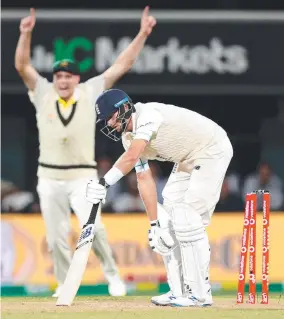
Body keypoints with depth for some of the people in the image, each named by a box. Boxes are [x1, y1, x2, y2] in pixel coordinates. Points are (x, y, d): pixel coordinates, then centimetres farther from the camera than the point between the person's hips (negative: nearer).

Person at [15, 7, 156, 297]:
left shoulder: (90, 93, -1)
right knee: (56, 238, 4)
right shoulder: (43, 94, 1)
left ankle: (111, 274, -2)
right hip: (49, 179, 2)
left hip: (82, 178, -2)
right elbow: (22, 66, -11)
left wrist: (142, 34, -11)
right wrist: (26, 34, -26)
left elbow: (122, 65, -4)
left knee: (92, 226, -21)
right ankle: (65, 285, 21)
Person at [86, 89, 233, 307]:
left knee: (188, 220, -15)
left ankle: (200, 294, -11)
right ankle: (179, 292, 11)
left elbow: (131, 158, -38)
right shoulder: (129, 137, 2)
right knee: (169, 217, 6)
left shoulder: (148, 116, -26)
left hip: (212, 150, -10)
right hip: (187, 161, 10)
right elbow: (144, 180, 3)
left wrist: (105, 183, -45)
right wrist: (155, 222, -2)